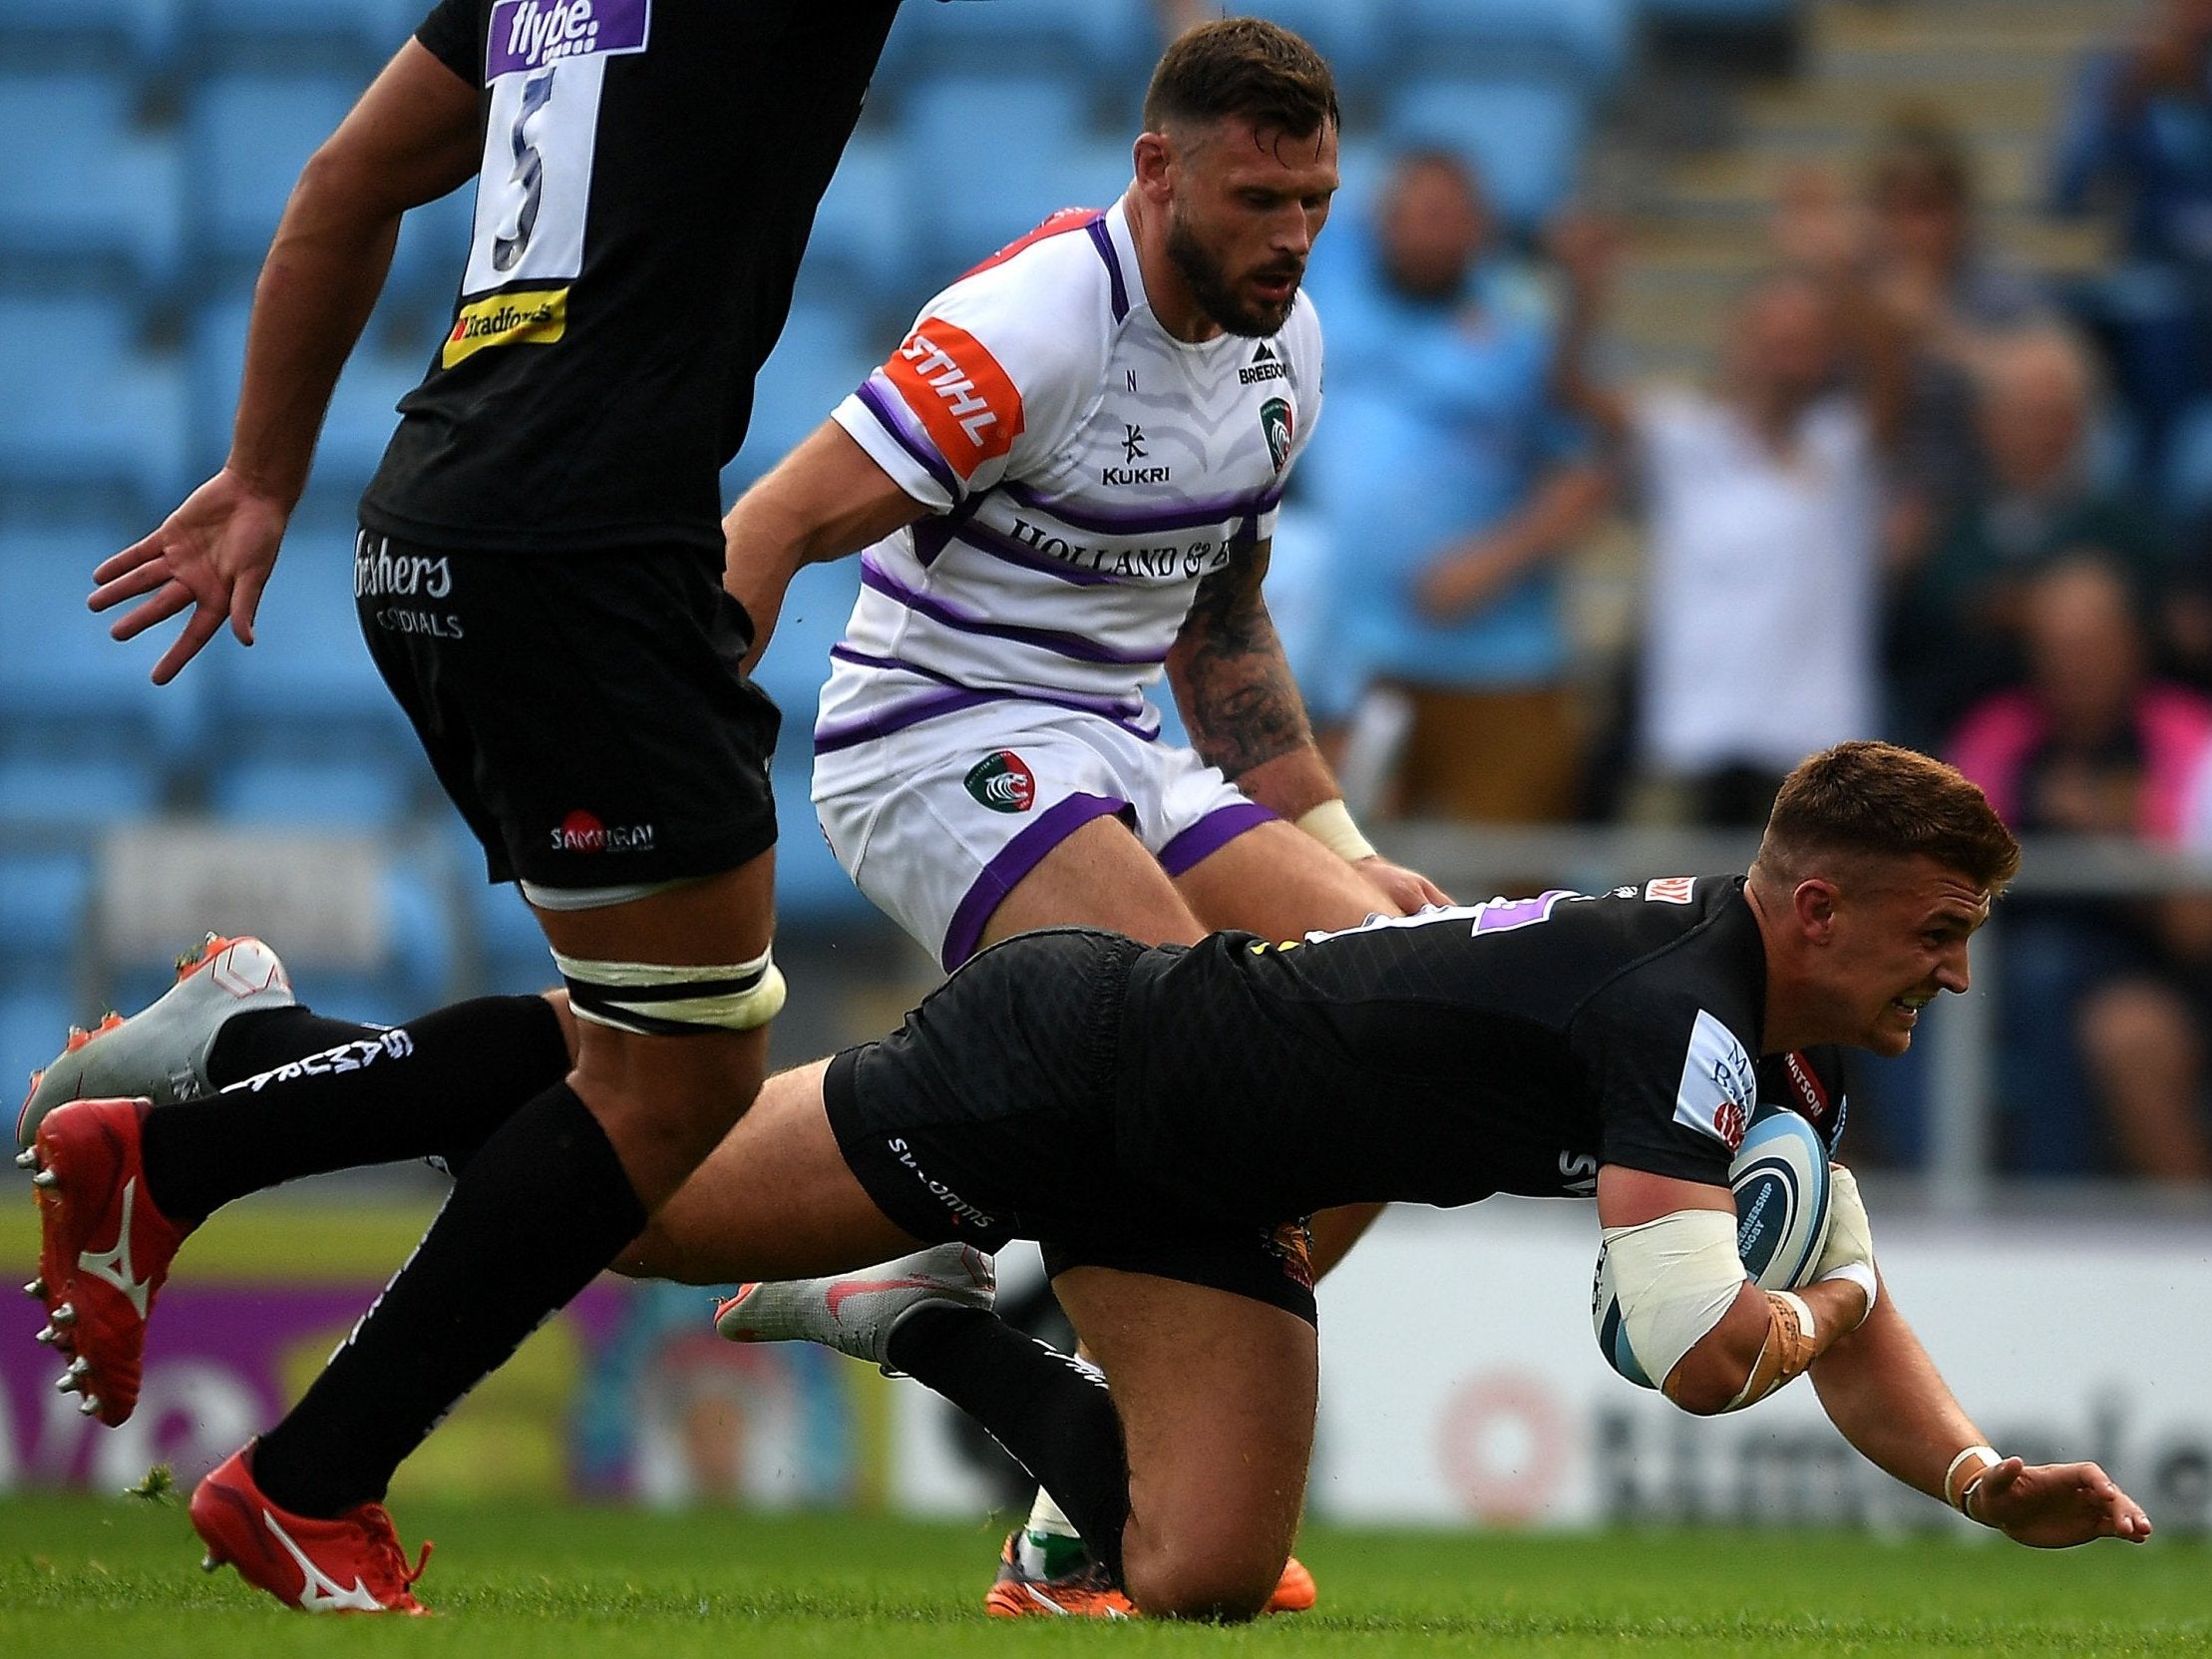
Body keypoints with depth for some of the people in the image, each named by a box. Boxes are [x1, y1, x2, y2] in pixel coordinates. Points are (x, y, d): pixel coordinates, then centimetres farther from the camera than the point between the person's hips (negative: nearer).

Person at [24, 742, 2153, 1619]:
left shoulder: (1790, 1052, 2)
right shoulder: (1679, 1014, -28)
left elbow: (1857, 1316, 14)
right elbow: (1697, 1356, -36)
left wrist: (1979, 1476, -3)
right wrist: (1804, 1304, -15)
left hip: (1192, 1185, 8)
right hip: (1065, 1056, -8)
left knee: (1202, 1574, -6)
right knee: (601, 1186, 0)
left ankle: (919, 1331, 17)